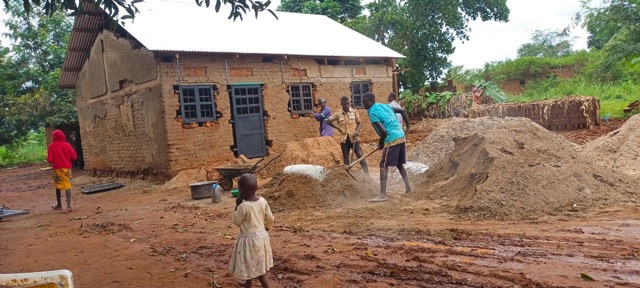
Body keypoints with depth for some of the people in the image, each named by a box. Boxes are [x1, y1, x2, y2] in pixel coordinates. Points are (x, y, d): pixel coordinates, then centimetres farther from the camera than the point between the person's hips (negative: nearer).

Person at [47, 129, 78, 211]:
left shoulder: (51, 146, -4)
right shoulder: (67, 145, -1)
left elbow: (49, 159, -9)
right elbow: (74, 156, -3)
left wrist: (53, 162, 13)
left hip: (57, 168, 0)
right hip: (67, 168, 0)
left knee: (58, 186, 14)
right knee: (68, 186, -2)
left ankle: (59, 205, 26)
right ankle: (68, 205, -17)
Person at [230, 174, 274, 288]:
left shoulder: (243, 206, -25)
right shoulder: (263, 201, -8)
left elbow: (236, 221, -10)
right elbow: (270, 219, 2)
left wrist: (237, 205, -6)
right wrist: (267, 228, 21)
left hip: (249, 238, -7)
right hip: (261, 235, 7)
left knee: (253, 265, 8)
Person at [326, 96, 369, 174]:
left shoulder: (354, 111, 0)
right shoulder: (338, 114, 2)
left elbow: (359, 123, 1)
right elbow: (328, 121, 9)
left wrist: (357, 131, -17)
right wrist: (338, 128, 2)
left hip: (354, 138, -2)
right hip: (344, 139, 2)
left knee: (361, 156, -10)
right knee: (346, 159, 9)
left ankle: (367, 175, -11)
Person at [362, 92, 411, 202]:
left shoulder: (373, 113, -11)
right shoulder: (384, 105, 14)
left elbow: (383, 131, -20)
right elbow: (402, 111, 20)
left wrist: (381, 143, -2)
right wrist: (408, 126, 27)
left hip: (391, 139, -9)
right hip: (400, 136, 9)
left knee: (383, 165, -6)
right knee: (399, 164, 22)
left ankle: (383, 195, -9)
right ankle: (408, 187, 28)